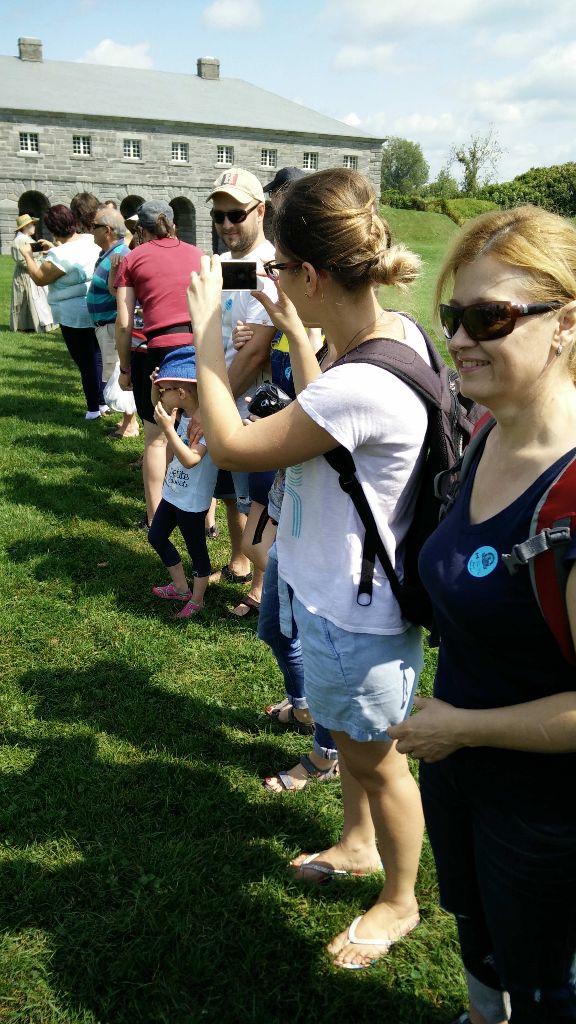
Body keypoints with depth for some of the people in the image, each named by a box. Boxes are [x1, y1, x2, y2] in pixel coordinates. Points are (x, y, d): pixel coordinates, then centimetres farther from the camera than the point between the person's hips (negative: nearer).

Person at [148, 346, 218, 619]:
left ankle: (196, 600, 28)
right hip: (173, 493, 9)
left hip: (193, 501, -9)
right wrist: (157, 387, -3)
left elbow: (190, 460, -35)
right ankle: (180, 587, 38)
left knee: (196, 550, 9)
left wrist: (168, 428, -36)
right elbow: (158, 407, 17)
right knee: (156, 536, 22)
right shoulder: (185, 414, -3)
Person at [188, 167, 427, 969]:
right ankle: (358, 844, 57)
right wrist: (294, 330, 8)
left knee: (376, 759, 16)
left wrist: (206, 329, -14)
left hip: (356, 616, -9)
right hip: (341, 592, 9)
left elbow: (230, 445, -23)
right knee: (347, 736, 30)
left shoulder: (363, 385, -35)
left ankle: (400, 902, 43)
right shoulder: (393, 332, -6)